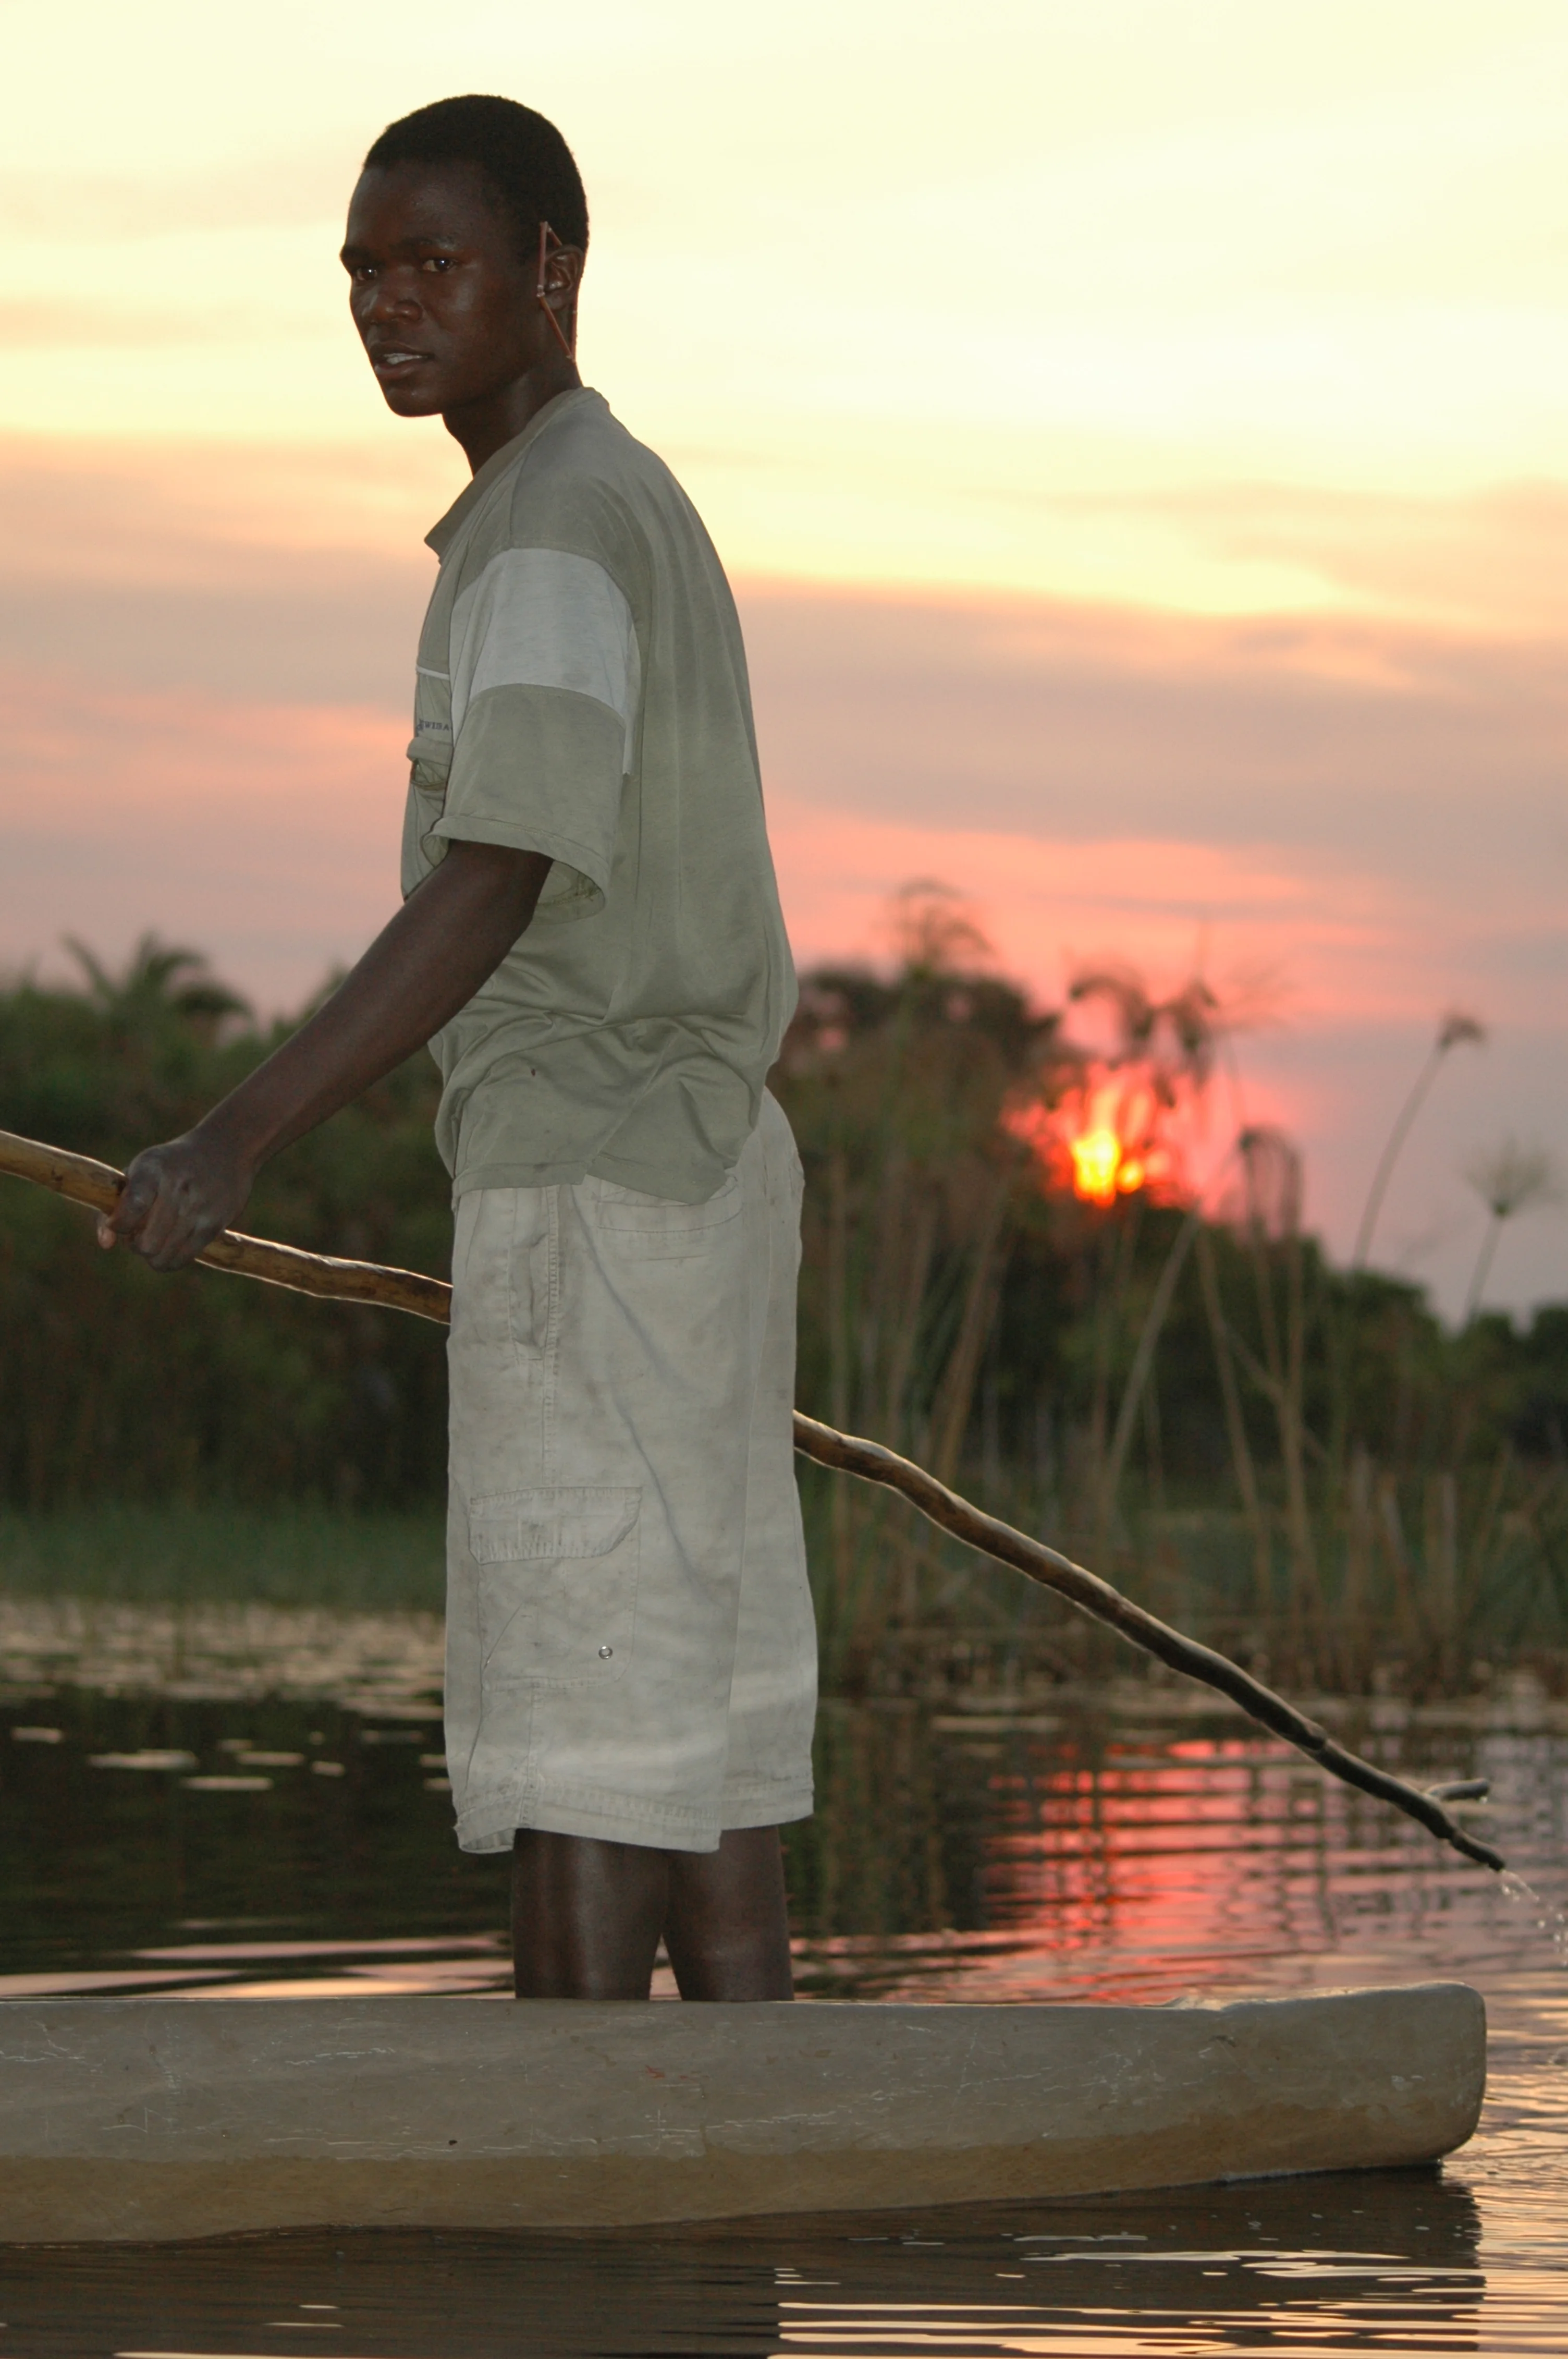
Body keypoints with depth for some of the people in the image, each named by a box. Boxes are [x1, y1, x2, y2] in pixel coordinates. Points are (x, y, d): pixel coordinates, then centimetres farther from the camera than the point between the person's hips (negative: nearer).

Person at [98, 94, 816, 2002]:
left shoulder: (554, 530, -13)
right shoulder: (639, 511, 19)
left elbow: (491, 896, -23)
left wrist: (235, 1145, -27)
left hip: (588, 1179, -10)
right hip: (709, 1157, 10)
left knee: (577, 1718, -10)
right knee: (705, 1716, 9)